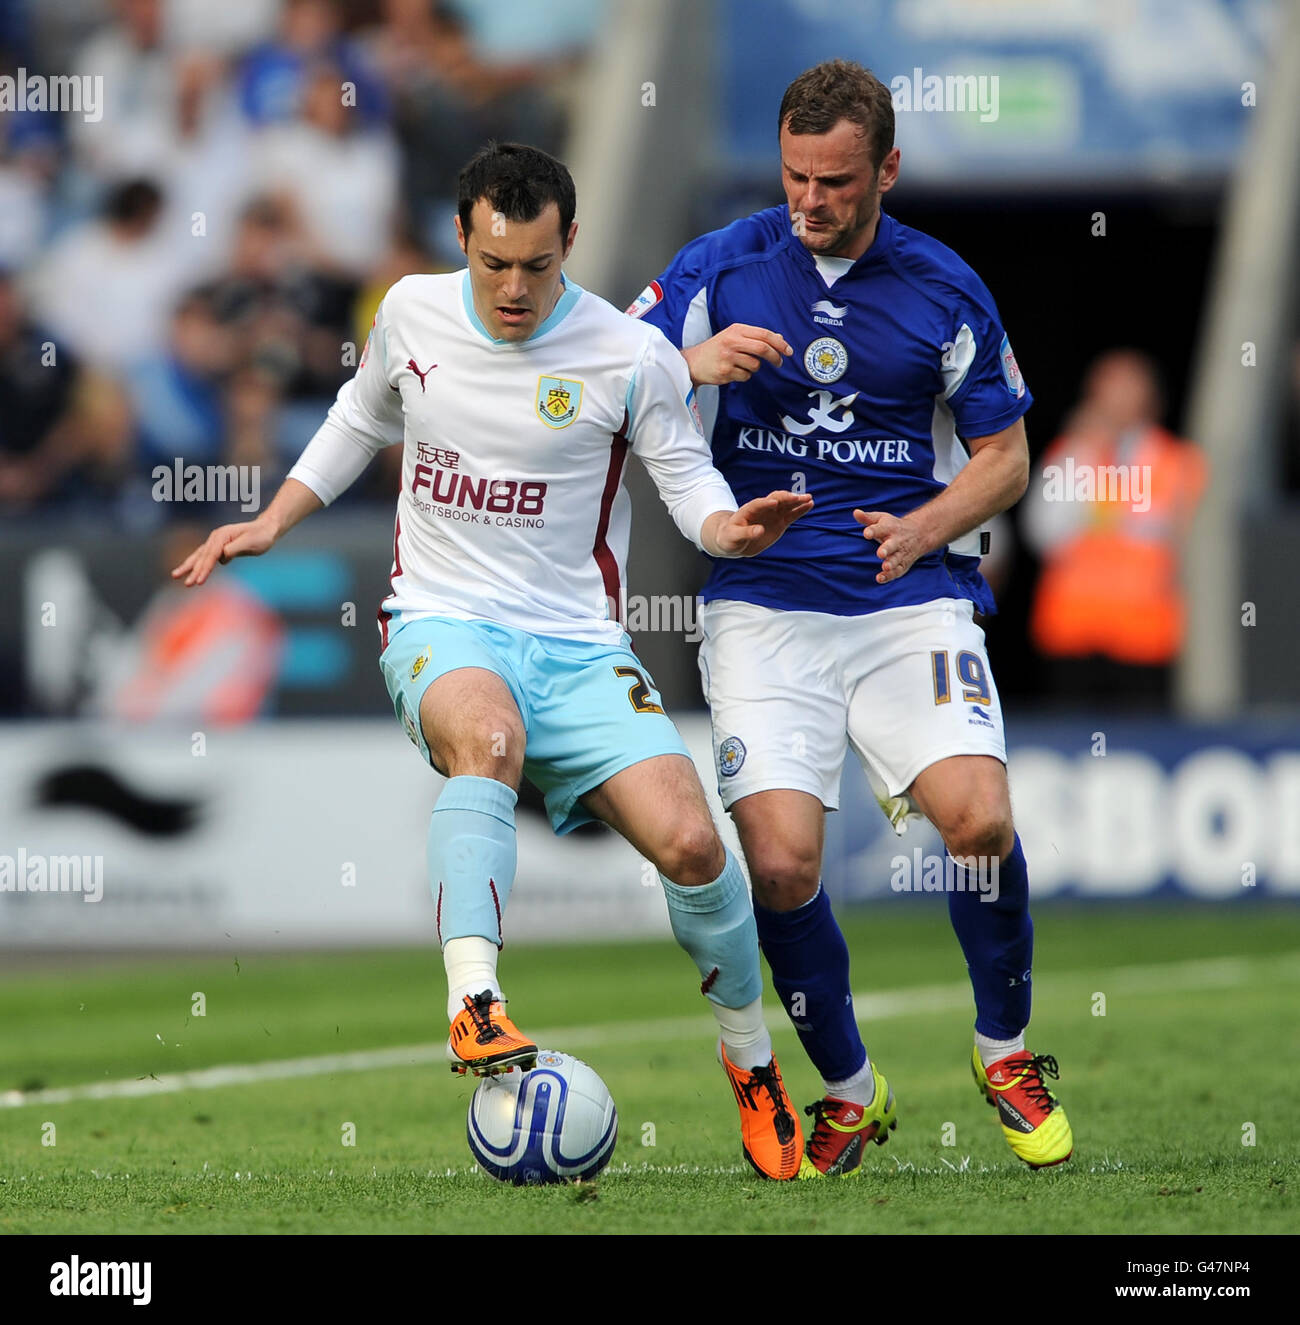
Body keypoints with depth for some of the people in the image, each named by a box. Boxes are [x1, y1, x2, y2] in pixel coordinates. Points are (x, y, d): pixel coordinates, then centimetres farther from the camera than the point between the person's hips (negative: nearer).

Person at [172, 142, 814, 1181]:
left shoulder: (632, 356, -5)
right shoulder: (412, 314, 4)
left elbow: (689, 481, 2)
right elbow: (362, 420, 24)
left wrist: (734, 528, -20)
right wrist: (272, 524, 19)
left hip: (578, 644, 0)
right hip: (441, 625, 0)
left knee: (689, 842, -18)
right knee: (490, 734, -38)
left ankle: (754, 1064, 8)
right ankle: (475, 1006, -48)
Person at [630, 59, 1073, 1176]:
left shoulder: (946, 289, 6)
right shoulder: (720, 266, 5)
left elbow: (1004, 455, 12)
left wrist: (925, 526, -6)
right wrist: (697, 364, -15)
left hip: (911, 597, 0)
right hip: (763, 599, 0)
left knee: (977, 819, -22)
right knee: (780, 861, -16)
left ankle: (1008, 1051, 4)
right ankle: (850, 1092, 7)